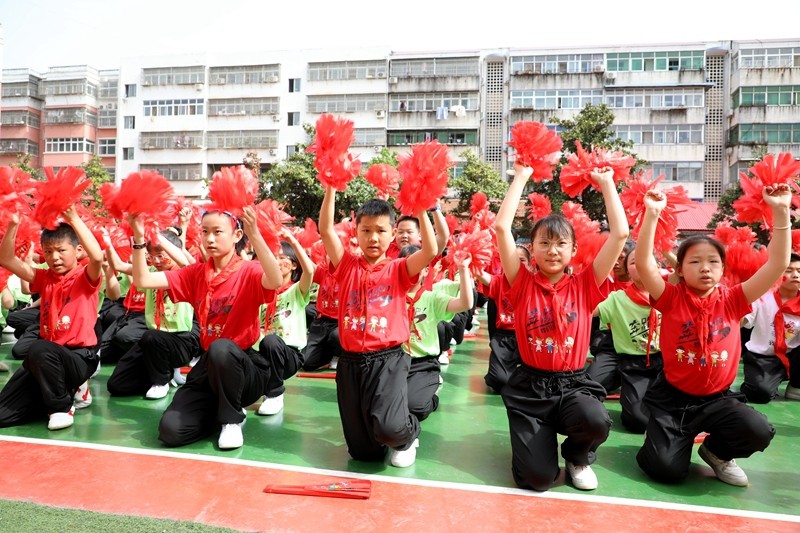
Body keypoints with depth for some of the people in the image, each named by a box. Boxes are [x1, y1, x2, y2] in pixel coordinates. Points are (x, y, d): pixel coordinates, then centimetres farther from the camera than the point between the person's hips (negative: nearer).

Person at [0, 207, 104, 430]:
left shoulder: (86, 278, -5)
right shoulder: (44, 278, 12)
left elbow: (97, 256, -28)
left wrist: (74, 219, -26)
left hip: (79, 357, -6)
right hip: (47, 358, 6)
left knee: (39, 349, -38)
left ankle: (61, 406, -13)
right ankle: (65, 389, 18)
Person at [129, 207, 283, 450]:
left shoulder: (248, 271, -11)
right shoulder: (196, 273, 5)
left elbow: (276, 281, -35)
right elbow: (142, 280, -1)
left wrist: (255, 234, -44)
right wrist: (138, 237, -14)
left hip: (247, 366, -4)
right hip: (209, 366, 4)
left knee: (220, 348, -38)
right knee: (171, 430, -16)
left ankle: (232, 417, -12)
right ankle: (219, 411, 15)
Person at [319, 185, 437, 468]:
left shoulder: (398, 270, 3)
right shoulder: (347, 266, 6)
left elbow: (430, 250, -14)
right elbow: (325, 230, -5)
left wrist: (421, 208, -17)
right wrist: (331, 188, -12)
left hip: (388, 359, -2)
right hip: (350, 361, 3)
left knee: (388, 427, -26)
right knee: (363, 452, 7)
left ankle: (408, 434, 11)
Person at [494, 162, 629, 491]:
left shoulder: (584, 286, 1)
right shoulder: (523, 285, -2)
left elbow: (620, 233, -5)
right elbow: (501, 227, -11)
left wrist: (606, 183, 2)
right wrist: (521, 176, -3)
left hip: (573, 383, 1)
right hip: (529, 384, -1)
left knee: (596, 421, -33)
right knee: (536, 477, -16)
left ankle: (578, 457, 6)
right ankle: (539, 439, 23)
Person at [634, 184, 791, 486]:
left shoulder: (732, 301, -2)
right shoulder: (671, 298, -9)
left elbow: (778, 265, -8)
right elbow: (643, 263, -23)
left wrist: (781, 212, -15)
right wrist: (652, 214, -31)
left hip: (717, 398, 3)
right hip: (672, 396, -2)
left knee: (759, 432, -26)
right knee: (667, 469, -15)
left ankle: (716, 451, 9)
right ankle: (664, 439, 23)